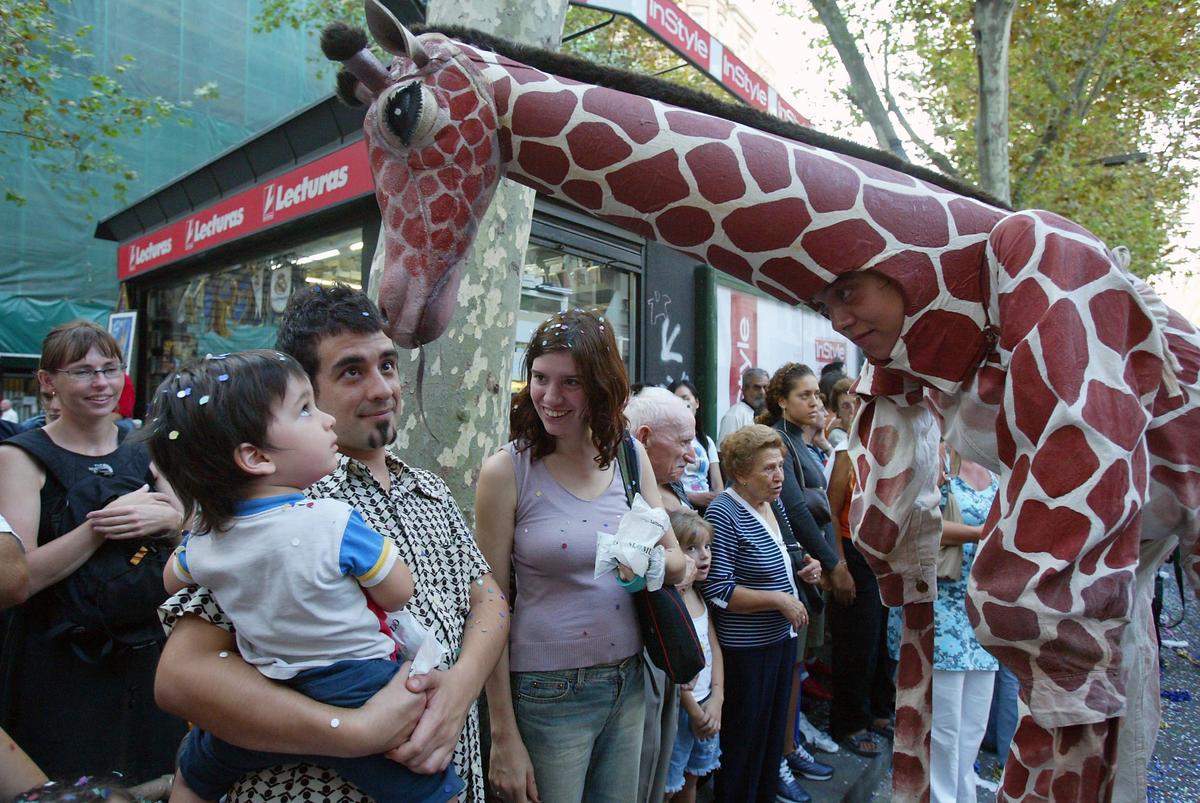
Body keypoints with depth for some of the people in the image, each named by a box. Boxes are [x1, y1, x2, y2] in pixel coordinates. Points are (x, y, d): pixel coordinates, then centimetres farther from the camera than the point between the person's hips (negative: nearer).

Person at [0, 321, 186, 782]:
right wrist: (103, 524, -20)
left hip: (150, 649, 4)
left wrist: (165, 520, -13)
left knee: (156, 781, 16)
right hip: (61, 662, -4)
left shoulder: (146, 448, 4)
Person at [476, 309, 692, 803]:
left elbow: (679, 563, 3)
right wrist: (503, 736, -9)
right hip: (547, 693, -4)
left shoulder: (630, 456, -2)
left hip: (629, 683, 4)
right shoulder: (507, 470, -13)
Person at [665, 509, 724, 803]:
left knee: (691, 778, 20)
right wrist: (693, 709, -11)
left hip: (707, 705, 8)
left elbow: (714, 648, 7)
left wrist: (716, 698, -3)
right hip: (677, 709, -7)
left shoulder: (699, 596, 5)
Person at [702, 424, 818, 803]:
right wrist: (779, 599, -22)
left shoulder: (770, 503, 4)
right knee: (744, 735, 8)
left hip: (781, 636, 8)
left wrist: (800, 570, 2)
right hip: (746, 647, -8)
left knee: (774, 725, 23)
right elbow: (718, 590, -25)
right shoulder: (724, 514, -22)